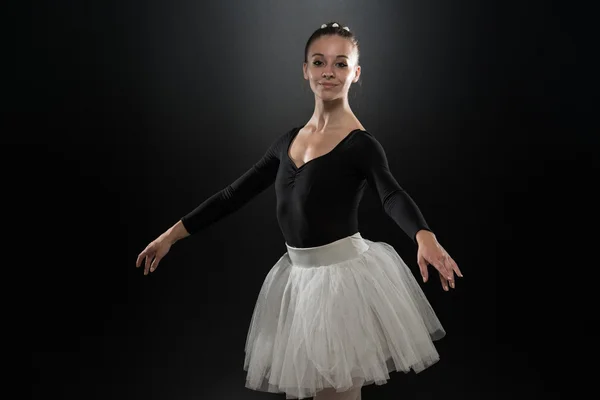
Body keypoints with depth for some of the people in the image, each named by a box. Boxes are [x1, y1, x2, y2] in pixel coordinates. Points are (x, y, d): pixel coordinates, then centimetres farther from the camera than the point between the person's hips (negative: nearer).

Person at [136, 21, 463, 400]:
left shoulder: (361, 143, -12)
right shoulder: (290, 140, 7)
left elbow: (393, 196, -29)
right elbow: (237, 193, 12)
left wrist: (425, 238, -50)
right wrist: (172, 234, 12)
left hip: (344, 273, -6)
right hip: (300, 275, 6)